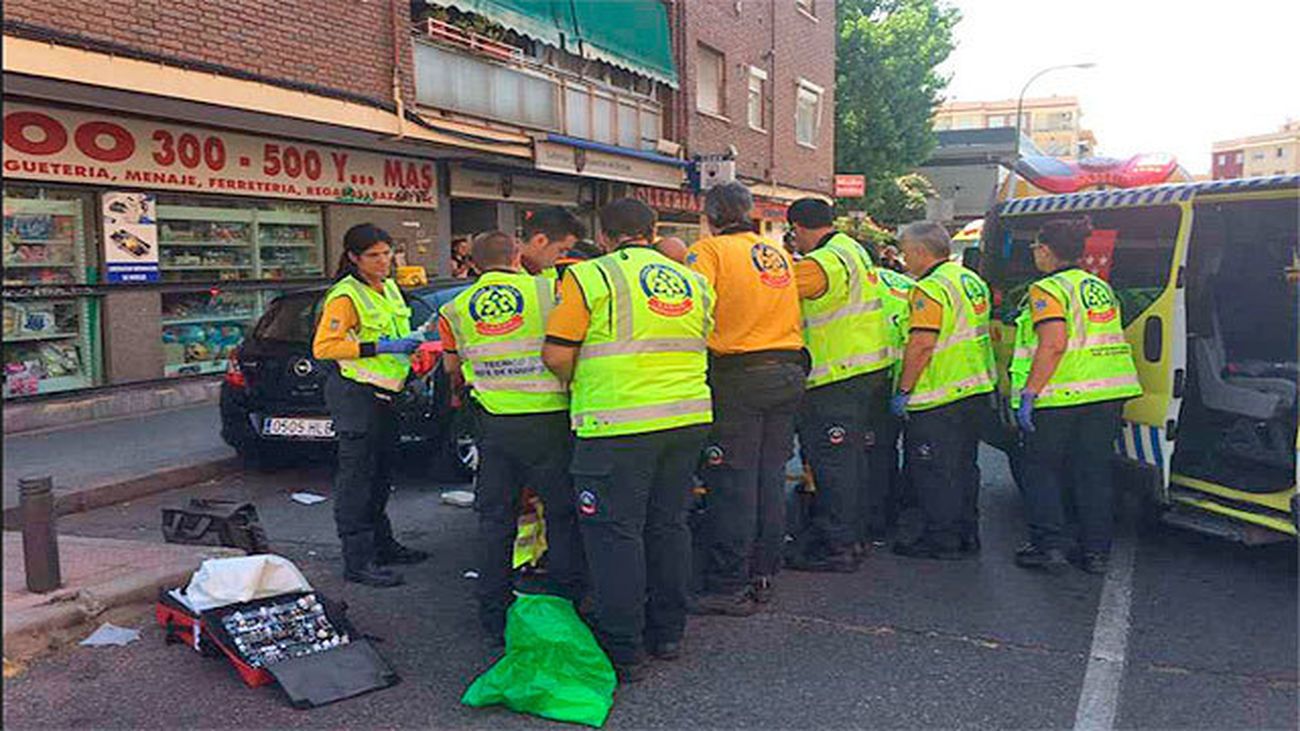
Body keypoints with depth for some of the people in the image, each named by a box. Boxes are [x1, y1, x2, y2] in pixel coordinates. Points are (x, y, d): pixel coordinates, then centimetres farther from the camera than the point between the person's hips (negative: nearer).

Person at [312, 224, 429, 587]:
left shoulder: (390, 288, 13)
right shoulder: (345, 296, -14)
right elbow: (323, 347, -22)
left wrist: (411, 342, 10)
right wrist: (378, 347, -25)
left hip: (384, 393, 9)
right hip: (355, 393, -9)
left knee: (380, 474, 17)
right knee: (356, 477, -5)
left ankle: (382, 545, 30)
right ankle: (357, 561, 0)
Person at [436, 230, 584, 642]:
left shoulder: (457, 309, 6)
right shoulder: (549, 291, -4)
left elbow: (452, 367, 17)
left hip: (492, 425, 3)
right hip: (548, 419, -3)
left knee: (494, 520, 14)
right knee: (563, 515, 10)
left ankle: (494, 617, 21)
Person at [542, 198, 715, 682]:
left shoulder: (589, 277, -5)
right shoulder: (694, 282, 13)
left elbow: (556, 355, -8)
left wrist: (577, 387, 11)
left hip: (620, 427, -6)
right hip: (689, 419, 6)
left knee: (615, 533, 2)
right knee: (668, 525, 16)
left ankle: (624, 651, 8)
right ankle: (668, 633, 27)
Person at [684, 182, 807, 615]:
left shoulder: (709, 250, -5)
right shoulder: (777, 253, 16)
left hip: (739, 376, -7)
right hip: (788, 372, 7)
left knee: (732, 485, -1)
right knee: (770, 478, 13)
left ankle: (729, 587, 4)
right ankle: (762, 574, 23)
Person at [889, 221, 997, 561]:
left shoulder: (931, 288, -17)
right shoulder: (973, 280, 14)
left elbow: (922, 344, -24)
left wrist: (903, 390, -17)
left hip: (940, 398, -10)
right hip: (976, 391, 10)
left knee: (933, 471, 0)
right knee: (964, 466, 17)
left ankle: (942, 539, 6)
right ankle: (967, 535, 24)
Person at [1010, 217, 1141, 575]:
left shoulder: (1047, 291, -11)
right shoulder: (1101, 287, 15)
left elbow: (1054, 344, -22)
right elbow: (1097, 338, 18)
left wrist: (1028, 393, -22)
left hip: (1059, 396, -7)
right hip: (1108, 392, 7)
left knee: (1041, 469, 9)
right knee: (1094, 471, 13)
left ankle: (1049, 545, 8)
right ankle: (1096, 552, 18)